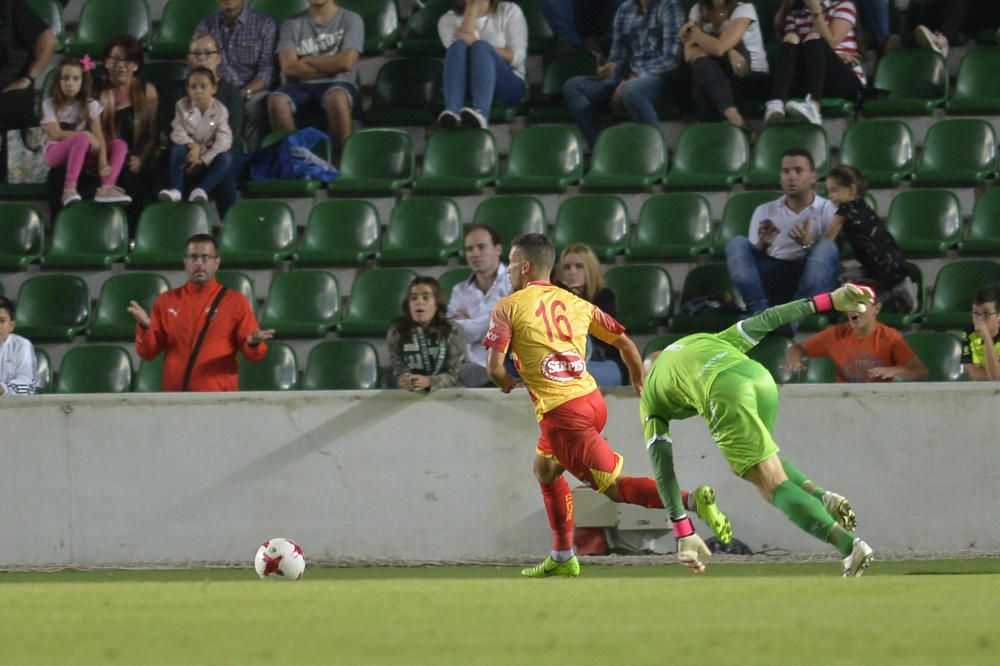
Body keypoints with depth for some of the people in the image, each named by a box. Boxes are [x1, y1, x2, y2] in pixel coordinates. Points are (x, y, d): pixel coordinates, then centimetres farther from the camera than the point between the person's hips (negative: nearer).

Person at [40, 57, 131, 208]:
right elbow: (56, 134, -16)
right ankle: (69, 188, -45)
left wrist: (103, 161, -24)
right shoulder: (50, 105, -4)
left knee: (119, 145, -17)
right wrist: (86, 135, -20)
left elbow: (99, 136, -9)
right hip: (56, 153, -4)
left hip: (82, 153, 4)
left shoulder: (90, 105, 1)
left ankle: (106, 188, -41)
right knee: (82, 138, -36)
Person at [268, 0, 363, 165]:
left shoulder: (351, 20, 6)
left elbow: (346, 62, -9)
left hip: (338, 83, -2)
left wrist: (307, 61, 0)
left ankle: (340, 161, -30)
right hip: (301, 85, 2)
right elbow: (288, 68, -2)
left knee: (336, 97, -39)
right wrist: (331, 66, -5)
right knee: (276, 100, -31)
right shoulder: (292, 23, 11)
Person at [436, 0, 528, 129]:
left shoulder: (509, 12, 10)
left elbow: (517, 58, -4)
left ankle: (481, 113, -58)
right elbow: (459, 44, -9)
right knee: (458, 46, -28)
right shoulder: (449, 19, 12)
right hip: (467, 89, 1)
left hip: (508, 86, -1)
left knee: (480, 47, -30)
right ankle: (452, 112, -54)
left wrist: (476, 43, -16)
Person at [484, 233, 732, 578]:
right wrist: (640, 381, 34)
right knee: (545, 468, 27)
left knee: (616, 488, -7)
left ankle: (693, 499, -27)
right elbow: (624, 342, 16)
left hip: (562, 413, -8)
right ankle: (562, 557, 27)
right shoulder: (576, 304, 14)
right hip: (592, 399, 8)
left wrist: (507, 382, 13)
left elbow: (494, 368, -11)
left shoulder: (507, 309, -2)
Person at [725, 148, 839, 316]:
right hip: (770, 278, 2)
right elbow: (750, 257, 12)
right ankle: (761, 311, -39)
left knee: (827, 247, -29)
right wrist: (762, 246, -11)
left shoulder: (829, 211, 10)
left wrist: (808, 245, -19)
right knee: (736, 243, -18)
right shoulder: (764, 212, 17)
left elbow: (830, 256, 1)